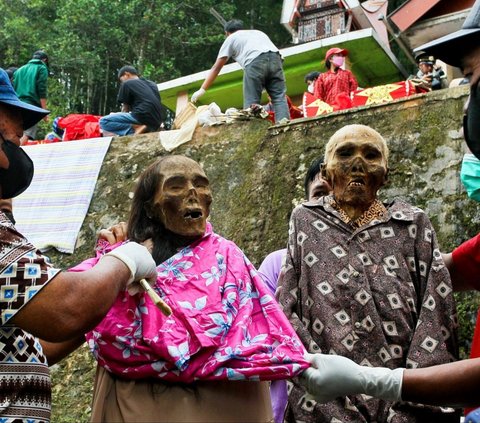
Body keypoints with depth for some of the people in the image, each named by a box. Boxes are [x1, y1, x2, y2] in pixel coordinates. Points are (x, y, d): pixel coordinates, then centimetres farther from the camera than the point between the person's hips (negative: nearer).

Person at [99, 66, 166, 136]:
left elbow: (125, 109, 11)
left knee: (104, 121, -4)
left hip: (142, 117, -8)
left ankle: (137, 127, -19)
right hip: (156, 123, 8)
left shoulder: (127, 83, 8)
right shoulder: (152, 84, 27)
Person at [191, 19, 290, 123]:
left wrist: (202, 89, 22)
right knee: (279, 97, -1)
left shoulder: (230, 39, 26)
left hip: (255, 62, -4)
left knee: (251, 101, -1)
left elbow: (216, 68, 21)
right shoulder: (258, 32, 39)